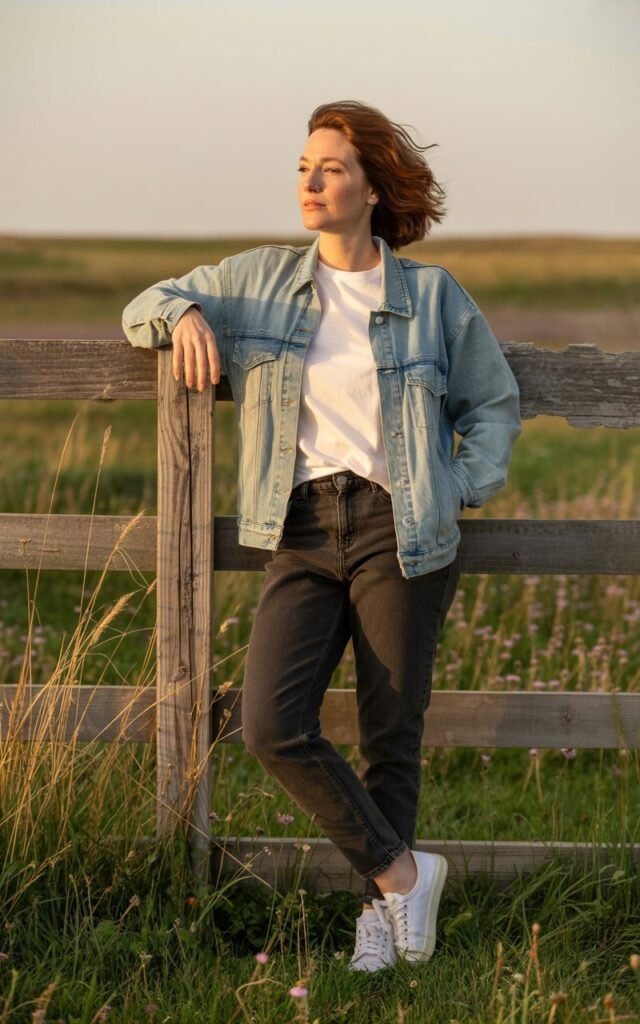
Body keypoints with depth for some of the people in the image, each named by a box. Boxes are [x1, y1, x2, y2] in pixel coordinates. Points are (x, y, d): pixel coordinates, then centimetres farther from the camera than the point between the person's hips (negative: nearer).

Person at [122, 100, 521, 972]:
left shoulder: (434, 297, 6)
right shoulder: (261, 280, 11)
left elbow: (495, 404, 15)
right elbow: (146, 307, 21)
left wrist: (461, 492, 0)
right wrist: (184, 314, -3)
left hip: (397, 529, -2)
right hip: (304, 531, 2)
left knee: (392, 733, 1)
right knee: (273, 726, -13)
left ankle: (381, 912, 19)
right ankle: (401, 873, 2)